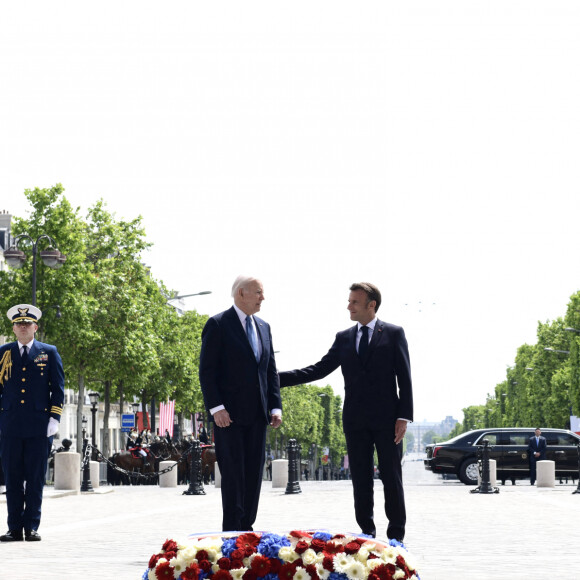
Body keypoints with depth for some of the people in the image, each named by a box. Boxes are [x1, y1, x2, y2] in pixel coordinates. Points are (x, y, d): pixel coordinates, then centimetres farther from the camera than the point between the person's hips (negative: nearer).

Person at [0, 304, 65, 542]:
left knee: (35, 478, 0)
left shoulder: (49, 353, 8)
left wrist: (54, 419, -2)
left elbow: (58, 388, 6)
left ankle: (31, 527, 5)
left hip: (39, 426, -1)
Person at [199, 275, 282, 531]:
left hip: (256, 414, 6)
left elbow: (271, 371, 18)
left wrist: (275, 407, 7)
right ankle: (232, 530, -3)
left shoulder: (263, 327, 16)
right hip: (230, 414, -6)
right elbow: (207, 371, -9)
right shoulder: (218, 325, -4)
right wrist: (216, 407, -17)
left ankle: (246, 527, 12)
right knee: (233, 472, -6)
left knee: (254, 473, 6)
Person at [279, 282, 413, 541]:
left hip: (386, 420, -3)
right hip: (356, 421, 4)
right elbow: (319, 369, 9)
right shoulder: (344, 338, 12)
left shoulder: (394, 334, 2)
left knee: (392, 478, 0)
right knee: (360, 481, 5)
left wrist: (404, 416, -10)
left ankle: (396, 537, 8)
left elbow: (404, 377, -1)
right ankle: (367, 534, 12)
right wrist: (278, 378, 0)